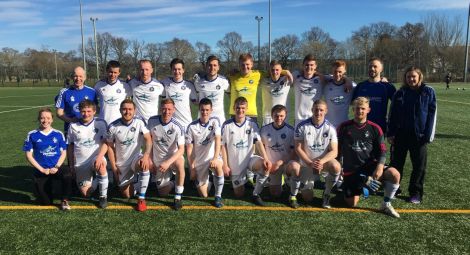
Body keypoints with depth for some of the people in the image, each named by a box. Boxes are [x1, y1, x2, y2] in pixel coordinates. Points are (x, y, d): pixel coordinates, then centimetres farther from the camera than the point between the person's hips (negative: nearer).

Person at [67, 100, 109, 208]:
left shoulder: (100, 123, -3)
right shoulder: (73, 126, 4)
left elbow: (105, 143, -9)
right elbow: (70, 146, 12)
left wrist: (100, 157, -26)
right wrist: (71, 164, 11)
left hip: (96, 159, -3)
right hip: (80, 163, 3)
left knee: (101, 166, -40)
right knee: (86, 193, -2)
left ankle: (103, 196, -17)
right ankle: (95, 181, 33)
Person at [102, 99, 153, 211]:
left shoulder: (139, 122, -12)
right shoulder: (113, 127, -9)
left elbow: (148, 140, -21)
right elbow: (110, 147, 0)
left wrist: (146, 156, -38)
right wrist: (114, 167, -2)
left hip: (136, 158, -1)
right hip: (121, 163, 2)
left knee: (144, 165, -38)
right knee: (127, 195, 3)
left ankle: (141, 199, -24)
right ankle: (132, 183, 40)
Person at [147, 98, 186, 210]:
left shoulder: (177, 127, -22)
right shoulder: (152, 121, -12)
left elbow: (181, 149, -23)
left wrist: (168, 162, -36)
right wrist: (150, 160, 1)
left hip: (173, 156, -3)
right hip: (158, 160, 3)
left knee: (180, 163, -39)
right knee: (163, 193, 6)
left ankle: (178, 197, -21)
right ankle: (170, 183, 43)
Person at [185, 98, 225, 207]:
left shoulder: (215, 121, -10)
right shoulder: (192, 127, -11)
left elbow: (217, 140, -22)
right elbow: (189, 149, -7)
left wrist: (216, 158, -36)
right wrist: (192, 168, -8)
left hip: (212, 157, 0)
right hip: (199, 161, 1)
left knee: (218, 166, -37)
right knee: (203, 195, 2)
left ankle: (218, 196, -16)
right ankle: (206, 181, 39)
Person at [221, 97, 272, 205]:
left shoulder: (252, 124, -6)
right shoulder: (227, 125, -10)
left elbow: (258, 142, -12)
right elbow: (223, 146, -5)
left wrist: (266, 159, -27)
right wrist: (225, 165, -8)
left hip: (249, 158, 1)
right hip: (234, 163, -1)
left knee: (266, 166, -31)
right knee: (239, 194, 5)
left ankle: (256, 194, -10)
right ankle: (237, 182, 41)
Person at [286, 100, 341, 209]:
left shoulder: (330, 128, -7)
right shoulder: (302, 126, -10)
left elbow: (334, 151, -9)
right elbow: (298, 148, -10)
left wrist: (321, 161, -27)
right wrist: (310, 163, -21)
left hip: (323, 161, 1)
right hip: (305, 162, -1)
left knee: (336, 166, -30)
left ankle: (326, 195, -6)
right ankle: (293, 196, 15)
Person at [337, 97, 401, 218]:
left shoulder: (375, 128, 0)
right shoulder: (344, 127, -1)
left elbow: (382, 151, 0)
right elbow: (337, 149, 7)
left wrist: (380, 166, -17)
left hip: (370, 166, 1)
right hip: (350, 170, 0)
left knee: (394, 174, -26)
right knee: (352, 204, -2)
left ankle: (386, 204, -3)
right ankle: (359, 188, 33)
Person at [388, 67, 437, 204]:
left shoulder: (428, 92, 0)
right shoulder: (400, 93, 4)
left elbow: (432, 114, -2)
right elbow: (392, 114, 6)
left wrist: (428, 135, -9)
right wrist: (390, 133, 0)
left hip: (419, 135, -1)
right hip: (400, 134, 2)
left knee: (419, 165, 6)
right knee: (396, 163, 8)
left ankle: (416, 192, 19)